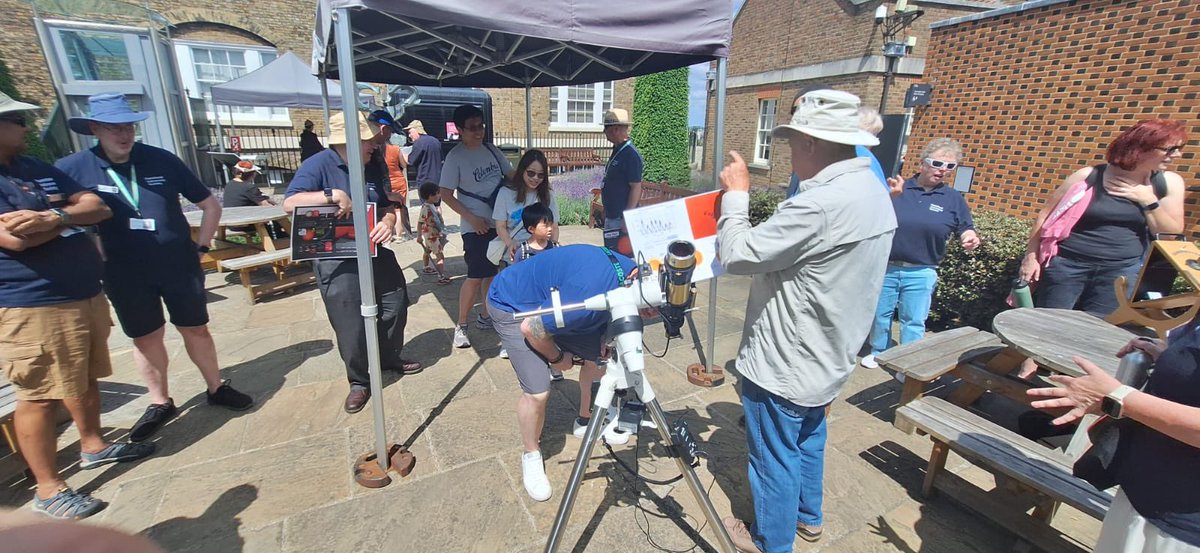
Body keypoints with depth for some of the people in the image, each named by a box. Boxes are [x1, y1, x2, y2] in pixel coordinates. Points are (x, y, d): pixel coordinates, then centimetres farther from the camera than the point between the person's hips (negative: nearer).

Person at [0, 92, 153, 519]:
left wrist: (52, 216, -16)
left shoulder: (37, 168, 12)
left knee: (86, 379, 19)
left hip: (85, 295, 8)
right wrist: (71, 213, -6)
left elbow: (99, 207, 4)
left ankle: (93, 446, 36)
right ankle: (48, 488, 13)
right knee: (39, 397, 1)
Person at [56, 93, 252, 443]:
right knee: (146, 337, 11)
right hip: (125, 273, 0)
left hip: (179, 265, 0)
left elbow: (211, 205, 4)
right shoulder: (73, 169, -4)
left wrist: (201, 246, 1)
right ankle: (160, 403, 27)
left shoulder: (162, 160, -4)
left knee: (195, 328, 10)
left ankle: (217, 388, 25)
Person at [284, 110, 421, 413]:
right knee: (351, 325, 0)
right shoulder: (318, 165, -12)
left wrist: (388, 221, -14)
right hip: (338, 261, -6)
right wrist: (333, 195, -32)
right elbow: (290, 203, -21)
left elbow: (387, 205, 9)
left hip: (377, 253, 6)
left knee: (396, 305, 15)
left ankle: (390, 357, 40)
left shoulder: (373, 167, 5)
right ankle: (359, 381, 22)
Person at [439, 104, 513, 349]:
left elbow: (511, 176, 15)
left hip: (500, 222, 6)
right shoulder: (455, 157, -9)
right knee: (475, 276, -5)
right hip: (476, 226, -6)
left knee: (491, 272, 14)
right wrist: (471, 217, -16)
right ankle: (460, 326, 9)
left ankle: (485, 316, 30)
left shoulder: (492, 150, 7)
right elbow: (446, 194, -10)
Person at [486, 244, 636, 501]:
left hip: (553, 302, 8)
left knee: (598, 356, 3)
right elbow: (531, 328, -26)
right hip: (512, 307, -7)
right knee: (538, 391, -14)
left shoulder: (632, 273, -14)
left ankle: (587, 421, 28)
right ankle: (531, 455, 14)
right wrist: (557, 358, -8)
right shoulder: (590, 295, -39)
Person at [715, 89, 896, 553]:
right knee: (807, 441, 28)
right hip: (826, 360, 10)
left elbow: (737, 255, -24)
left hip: (784, 366, -9)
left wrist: (736, 195, -11)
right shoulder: (873, 192, 3)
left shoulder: (820, 204, -30)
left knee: (775, 458, 12)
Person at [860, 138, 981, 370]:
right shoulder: (898, 188, 0)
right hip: (886, 267, 0)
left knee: (914, 322, 6)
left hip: (921, 273, 0)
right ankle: (879, 352, 32)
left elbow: (966, 229, 10)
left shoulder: (953, 199, 5)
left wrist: (970, 238, -14)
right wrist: (890, 197, -23)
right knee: (880, 314, 12)